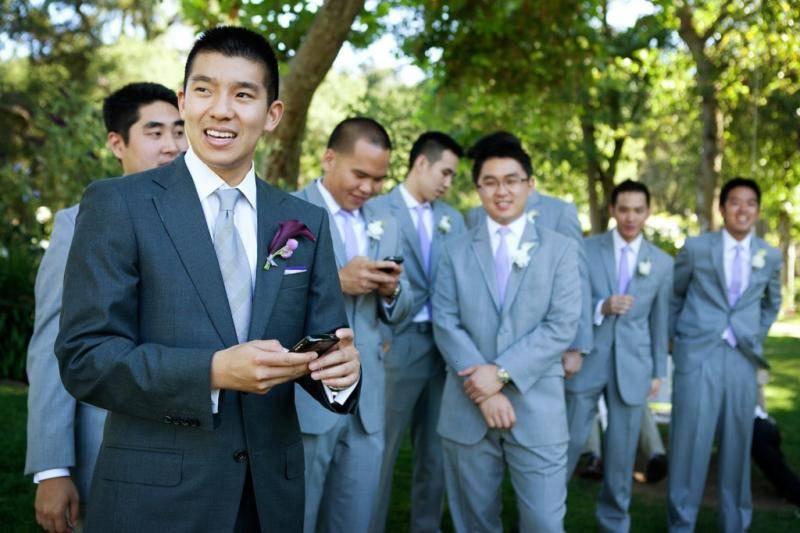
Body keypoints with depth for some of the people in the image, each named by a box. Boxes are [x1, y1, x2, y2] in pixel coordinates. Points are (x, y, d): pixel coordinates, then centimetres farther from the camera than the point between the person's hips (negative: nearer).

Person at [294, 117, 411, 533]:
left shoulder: (385, 224, 14)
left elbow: (398, 312, 16)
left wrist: (392, 290, -6)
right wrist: (336, 281, -22)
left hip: (367, 401, 5)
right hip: (303, 400, -5)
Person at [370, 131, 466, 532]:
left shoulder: (453, 220, 13)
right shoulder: (378, 210, -4)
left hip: (444, 346, 6)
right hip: (397, 345, -5)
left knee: (434, 452, 13)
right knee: (381, 450, 2)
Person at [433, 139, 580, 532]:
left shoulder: (560, 250, 4)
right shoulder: (455, 252, 8)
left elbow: (562, 326, -6)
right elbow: (445, 324, -1)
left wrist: (502, 372, -15)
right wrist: (483, 389, -13)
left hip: (537, 411, -1)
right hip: (467, 410, 2)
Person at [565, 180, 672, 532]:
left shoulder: (663, 263, 4)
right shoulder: (585, 249, -2)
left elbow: (660, 322, 10)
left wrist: (658, 372, 10)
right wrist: (601, 307, -19)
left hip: (633, 365, 2)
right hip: (587, 360, -1)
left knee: (622, 452, 8)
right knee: (569, 441, 1)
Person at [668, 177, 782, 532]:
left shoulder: (770, 257, 7)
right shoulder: (696, 248, -1)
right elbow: (674, 295, 11)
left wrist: (756, 337, 15)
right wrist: (673, 337, 10)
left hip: (742, 359, 3)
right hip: (698, 355, -2)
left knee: (737, 443, 7)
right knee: (690, 440, -1)